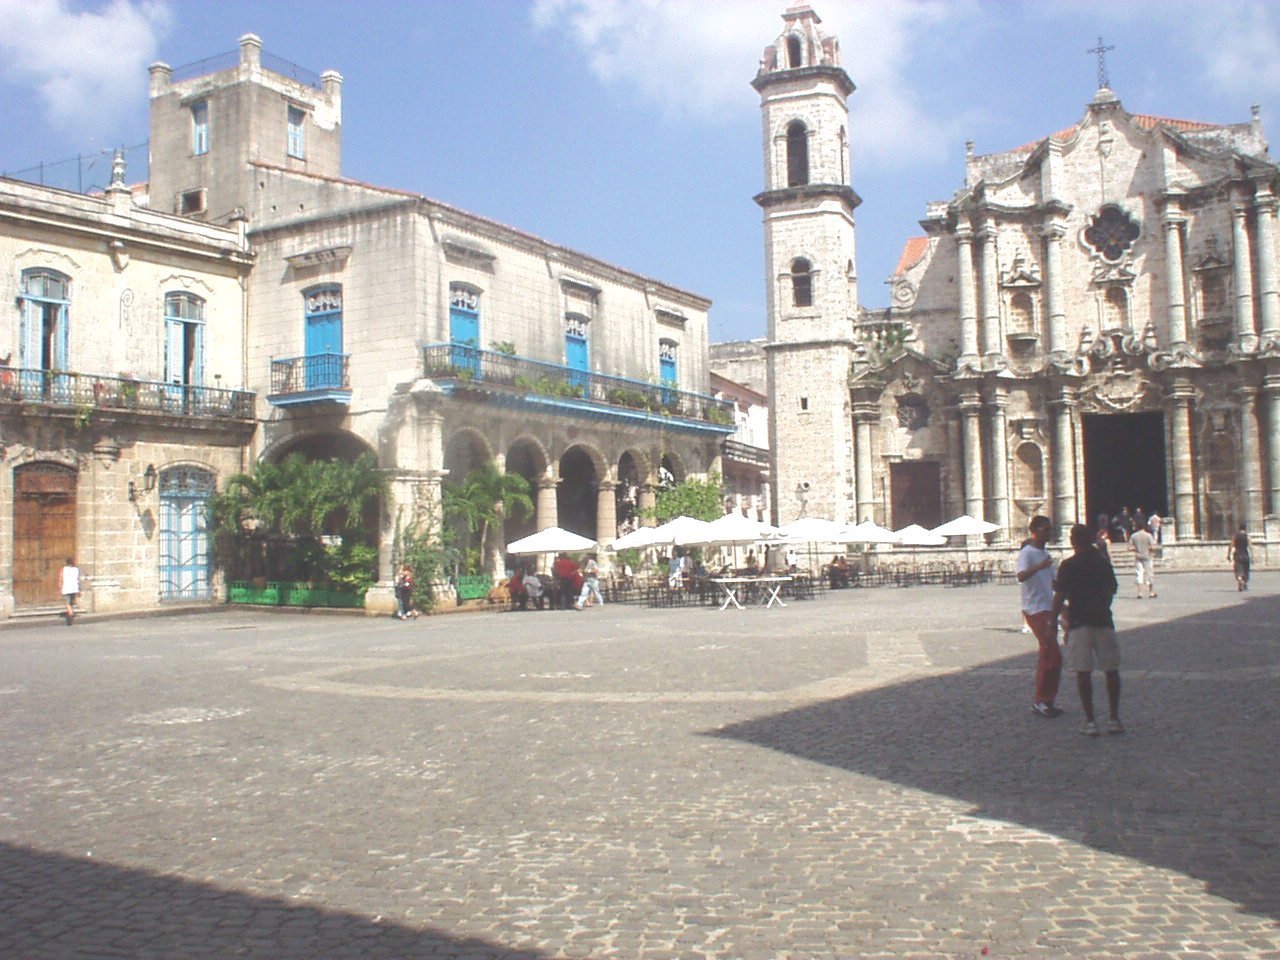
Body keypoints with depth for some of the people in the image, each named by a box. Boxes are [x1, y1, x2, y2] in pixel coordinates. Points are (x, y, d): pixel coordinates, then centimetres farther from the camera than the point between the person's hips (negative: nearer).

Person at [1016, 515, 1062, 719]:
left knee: (1048, 656, 9)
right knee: (1052, 656, -12)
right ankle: (1040, 700, -6)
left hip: (1049, 609, 9)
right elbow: (1021, 576, -31)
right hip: (1035, 609, -9)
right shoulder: (1027, 553, -12)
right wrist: (1039, 567, -47)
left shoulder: (1046, 554, 17)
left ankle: (1044, 702, 15)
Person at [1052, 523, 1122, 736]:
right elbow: (1111, 591, 16)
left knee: (1083, 672, 0)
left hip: (1079, 623, -3)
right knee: (1111, 670, 11)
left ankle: (1090, 721, -1)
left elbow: (1060, 596, -9)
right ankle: (1114, 719, 12)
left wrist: (1053, 621, 0)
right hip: (1103, 620, 3)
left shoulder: (1068, 566, -6)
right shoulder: (1103, 563, 7)